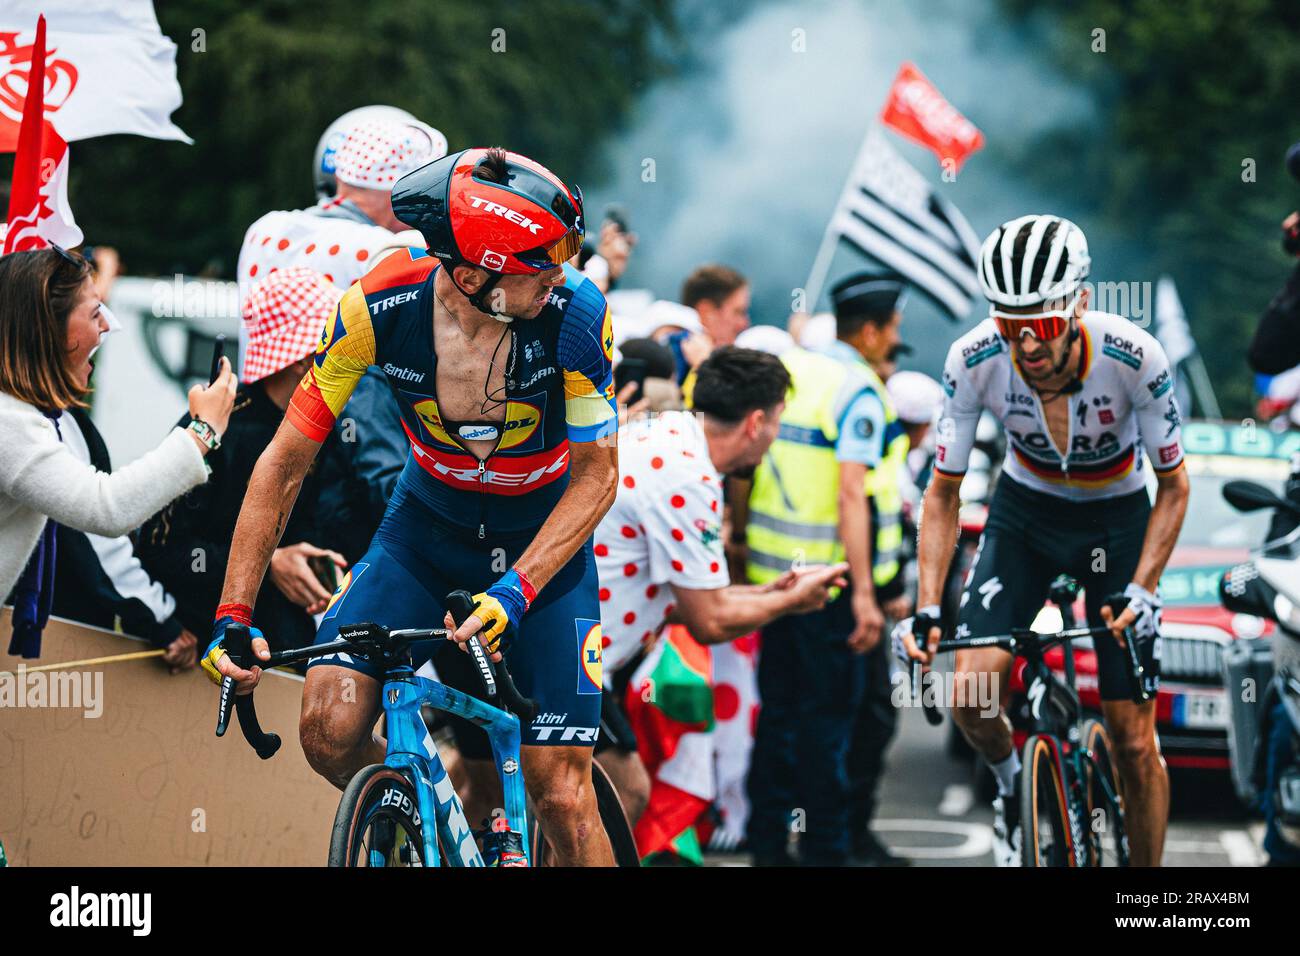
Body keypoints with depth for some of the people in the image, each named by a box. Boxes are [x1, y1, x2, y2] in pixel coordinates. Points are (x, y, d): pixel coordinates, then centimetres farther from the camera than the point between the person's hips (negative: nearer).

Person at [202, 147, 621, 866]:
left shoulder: (575, 315, -27)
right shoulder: (378, 309, -25)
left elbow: (596, 475, -17)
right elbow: (285, 463, -15)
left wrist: (517, 590, -33)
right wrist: (232, 616, -20)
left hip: (544, 539, -1)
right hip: (427, 526, 1)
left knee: (560, 795, -8)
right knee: (330, 732, -19)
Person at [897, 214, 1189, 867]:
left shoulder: (1134, 358, -30)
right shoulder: (973, 362, -26)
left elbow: (1173, 488, -15)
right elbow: (943, 493, -13)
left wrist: (1141, 590, -28)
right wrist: (928, 609, -24)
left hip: (1116, 519, -1)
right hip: (1023, 513, 1)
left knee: (1133, 739, -3)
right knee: (971, 698, -19)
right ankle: (1013, 783, 15)